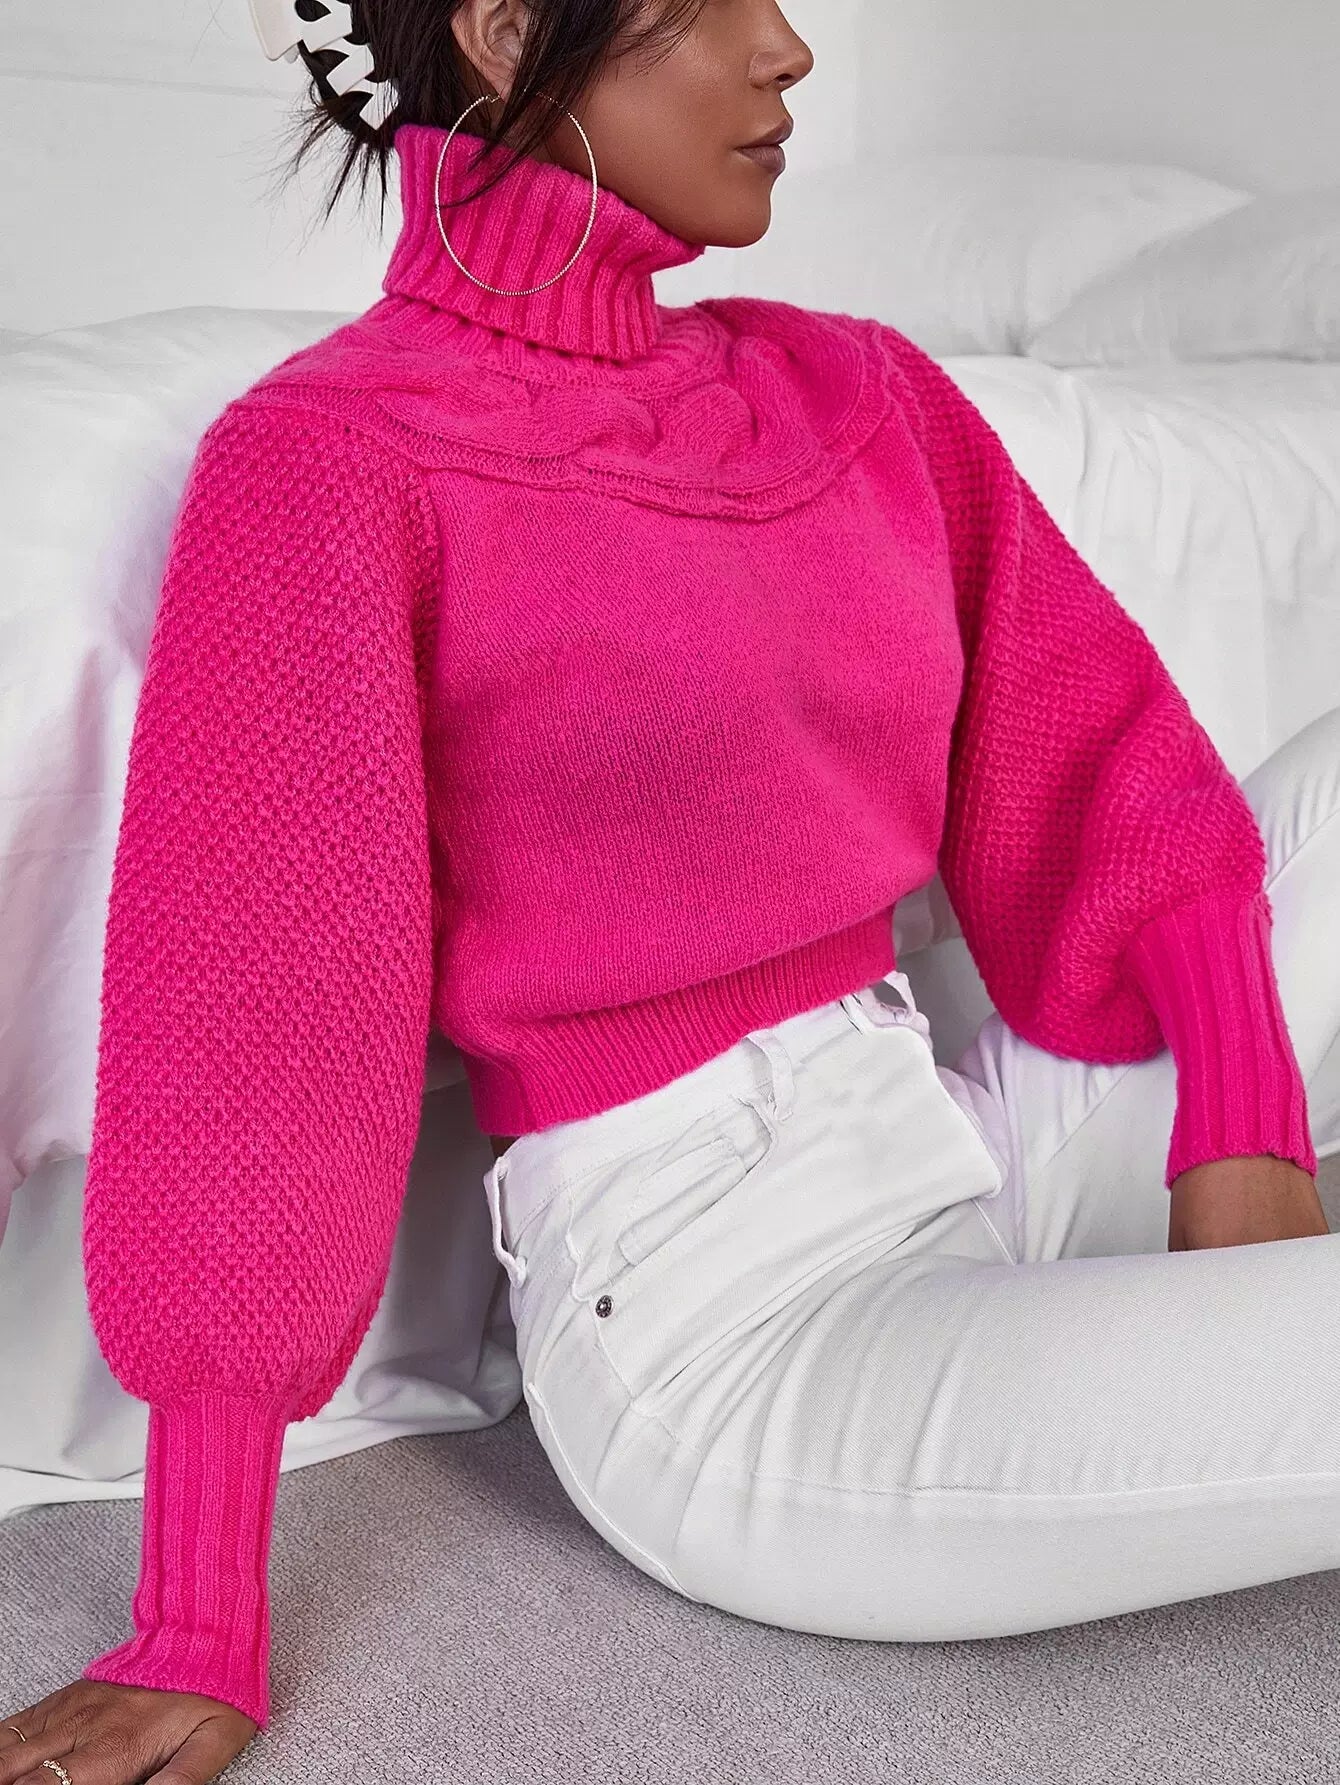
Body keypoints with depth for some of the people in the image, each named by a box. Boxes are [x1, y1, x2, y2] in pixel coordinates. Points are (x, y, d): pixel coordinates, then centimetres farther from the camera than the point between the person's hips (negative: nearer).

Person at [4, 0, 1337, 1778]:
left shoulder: (855, 389, 8)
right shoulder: (330, 460, -11)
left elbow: (1097, 756, 8)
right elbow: (247, 1003, -14)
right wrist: (195, 1642, -10)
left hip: (977, 1157, 7)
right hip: (711, 1315, -7)